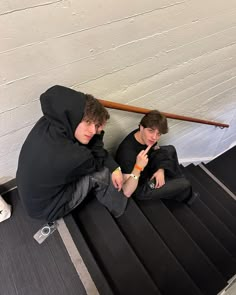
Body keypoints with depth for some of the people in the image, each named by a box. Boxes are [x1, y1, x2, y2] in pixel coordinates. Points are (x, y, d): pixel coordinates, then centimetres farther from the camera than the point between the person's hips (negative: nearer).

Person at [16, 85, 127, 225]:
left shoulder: (47, 123, -20)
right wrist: (98, 134, -14)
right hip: (48, 209, -6)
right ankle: (118, 210, 19)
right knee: (103, 173, -9)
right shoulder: (72, 157, -42)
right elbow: (96, 163, -16)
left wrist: (114, 167, -16)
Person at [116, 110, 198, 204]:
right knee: (185, 185, -5)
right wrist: (138, 168, -49)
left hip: (147, 170, 8)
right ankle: (185, 196, 31)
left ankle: (177, 180, 26)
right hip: (140, 187, -7)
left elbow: (158, 150, 7)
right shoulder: (127, 152, -38)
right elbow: (126, 192, -37)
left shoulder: (147, 137, -16)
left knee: (170, 150, 12)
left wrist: (161, 170, -9)